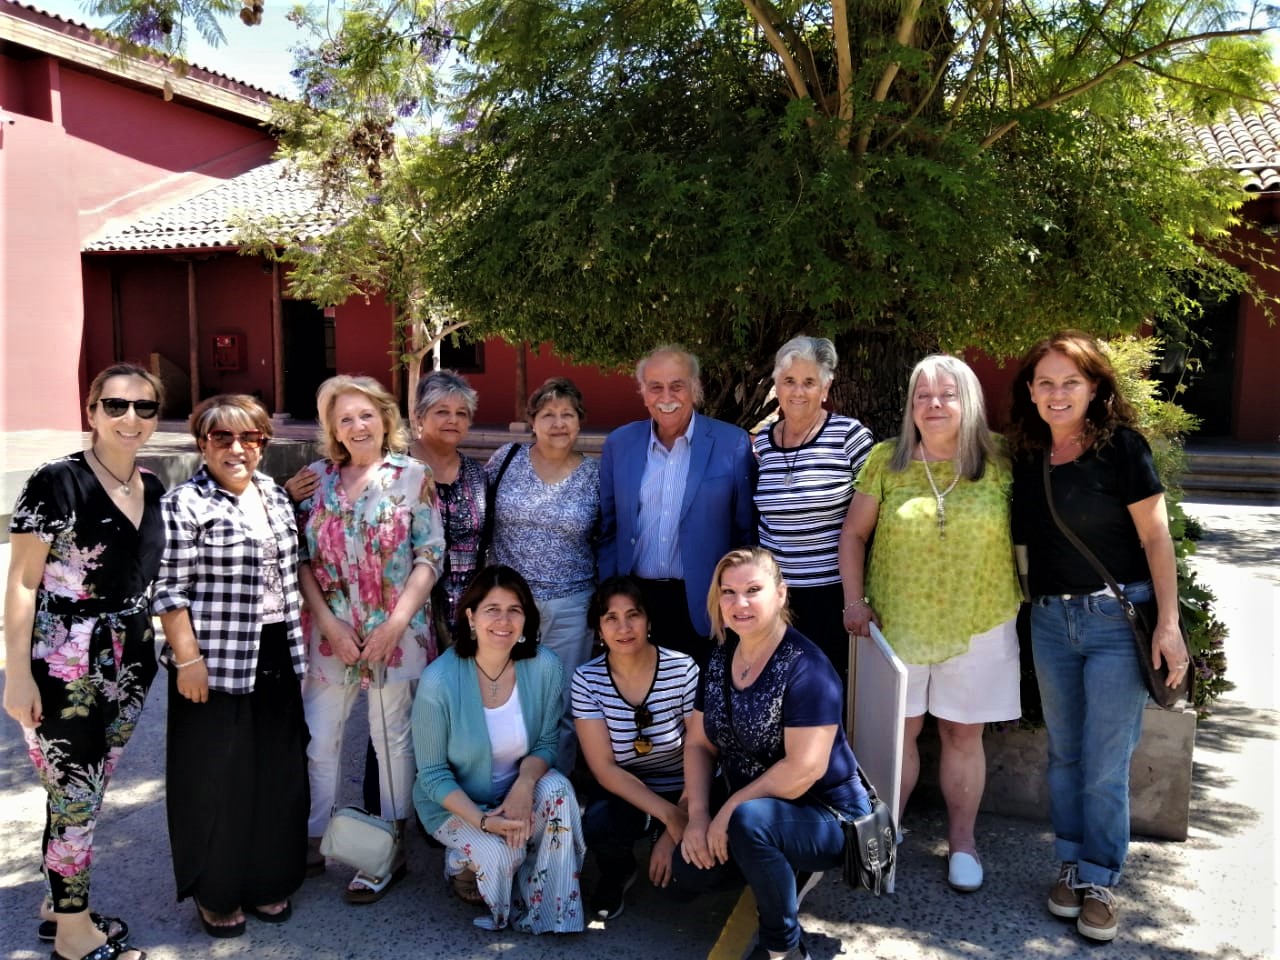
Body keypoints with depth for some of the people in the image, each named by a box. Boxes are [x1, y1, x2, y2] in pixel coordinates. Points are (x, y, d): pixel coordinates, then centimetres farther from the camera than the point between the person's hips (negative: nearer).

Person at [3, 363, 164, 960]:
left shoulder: (154, 489, 5)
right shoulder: (56, 483, -14)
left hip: (128, 667, 6)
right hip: (63, 671, -6)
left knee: (89, 795, 18)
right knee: (75, 800, 4)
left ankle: (59, 905, 37)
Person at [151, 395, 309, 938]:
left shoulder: (275, 497, 10)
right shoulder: (184, 504, -10)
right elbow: (169, 591, -12)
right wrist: (188, 658, -15)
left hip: (276, 659, 6)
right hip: (216, 661, -6)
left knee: (278, 773, 13)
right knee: (217, 778, 5)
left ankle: (267, 881, 30)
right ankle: (216, 893, 24)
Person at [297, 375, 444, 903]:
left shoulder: (413, 476, -4)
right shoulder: (317, 478, 3)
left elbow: (429, 557, -6)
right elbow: (302, 558, 3)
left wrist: (396, 623, -13)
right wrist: (328, 622, -7)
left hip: (395, 632, -3)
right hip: (330, 631, 3)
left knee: (392, 739, 8)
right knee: (317, 739, 9)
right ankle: (314, 841, 28)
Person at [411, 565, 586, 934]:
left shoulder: (545, 667, -17)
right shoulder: (439, 681, -24)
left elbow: (546, 743, -5)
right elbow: (432, 774, -15)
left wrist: (525, 783, -27)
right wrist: (483, 821, -27)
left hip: (517, 789, 3)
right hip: (455, 802, -2)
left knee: (557, 789, -29)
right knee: (502, 854, -28)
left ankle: (550, 910, -11)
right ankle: (461, 865, 10)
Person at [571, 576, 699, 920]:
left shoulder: (682, 669, -15)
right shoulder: (586, 679, -11)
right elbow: (605, 769, -13)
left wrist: (675, 833, -17)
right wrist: (669, 816, -24)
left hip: (686, 793, 0)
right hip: (627, 795, 1)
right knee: (596, 824, -32)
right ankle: (618, 873, 5)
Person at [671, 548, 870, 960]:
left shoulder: (804, 667, -23)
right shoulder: (721, 658, 1)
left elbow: (804, 769, -29)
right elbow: (698, 742, 4)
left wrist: (730, 811, -22)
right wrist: (698, 816, -10)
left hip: (826, 817, -8)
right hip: (757, 809, 8)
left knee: (750, 820, -36)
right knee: (683, 878, -2)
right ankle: (785, 870, 19)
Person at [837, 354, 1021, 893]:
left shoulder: (997, 466, -2)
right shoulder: (886, 460, -2)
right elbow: (854, 533, 3)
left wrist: (1021, 611, 0)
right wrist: (854, 600, -2)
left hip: (978, 625, 0)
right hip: (898, 623, 0)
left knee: (964, 733, 11)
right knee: (898, 730, 10)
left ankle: (961, 839, 28)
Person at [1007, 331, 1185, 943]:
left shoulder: (1121, 446, -10)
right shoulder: (1027, 457, 5)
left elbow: (1155, 536, -9)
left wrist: (1168, 623, -13)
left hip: (1116, 618, -5)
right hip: (1050, 620, 5)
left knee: (1105, 763, 1)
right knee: (1064, 753, 14)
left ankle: (1099, 881, 18)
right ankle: (1072, 864, 29)